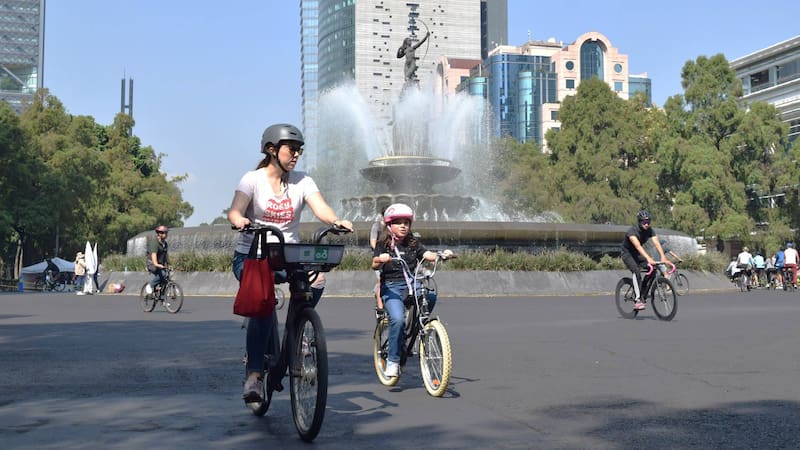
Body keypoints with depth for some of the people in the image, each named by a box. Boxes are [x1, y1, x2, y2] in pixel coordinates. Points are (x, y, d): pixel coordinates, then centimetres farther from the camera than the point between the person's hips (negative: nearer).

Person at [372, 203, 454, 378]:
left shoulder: (413, 244, 14)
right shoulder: (383, 244, 5)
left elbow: (428, 255, -2)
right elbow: (374, 266, -9)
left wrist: (443, 255, -22)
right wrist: (380, 260, -32)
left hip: (412, 284, 3)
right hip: (391, 287, -3)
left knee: (431, 296, -29)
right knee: (397, 319, -26)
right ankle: (393, 361, -12)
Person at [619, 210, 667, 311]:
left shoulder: (650, 230, -11)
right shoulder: (632, 231, -28)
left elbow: (656, 243, -24)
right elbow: (638, 246, -43)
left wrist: (663, 257, -40)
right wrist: (648, 258, -57)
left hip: (638, 254, 6)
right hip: (628, 254, -6)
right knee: (636, 271, -31)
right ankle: (638, 300, -30)